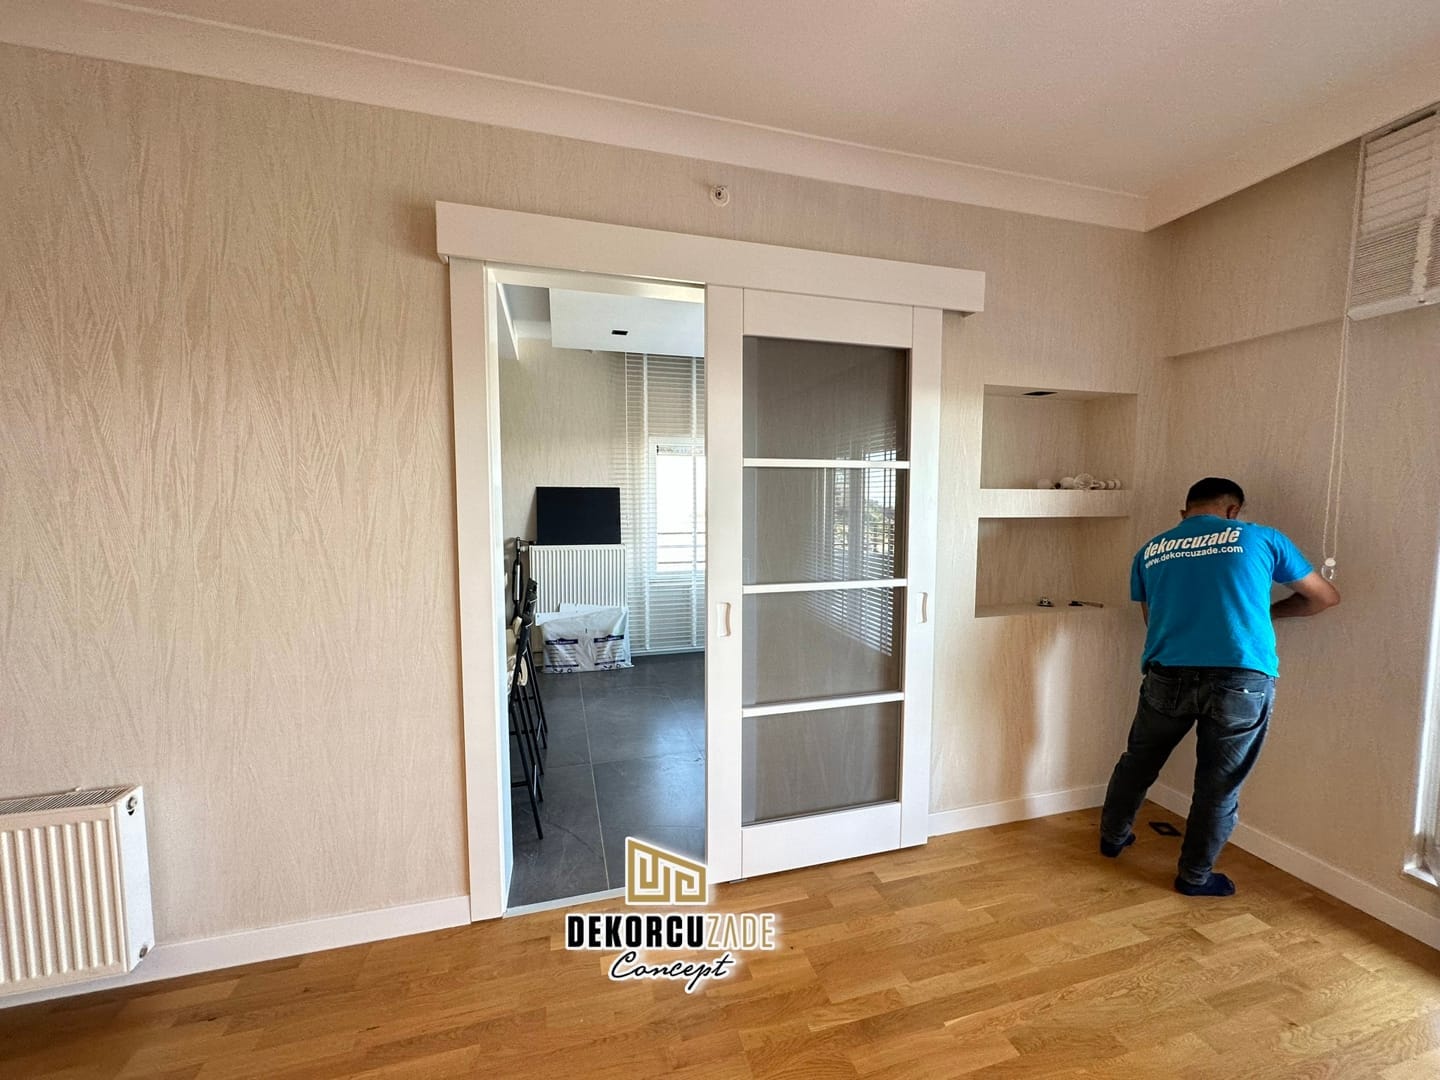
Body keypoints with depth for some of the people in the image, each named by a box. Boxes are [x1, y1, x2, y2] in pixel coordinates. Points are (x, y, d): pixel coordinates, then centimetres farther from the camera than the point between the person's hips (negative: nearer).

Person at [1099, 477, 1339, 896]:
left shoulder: (1150, 551, 12)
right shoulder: (1261, 538, 8)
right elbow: (1325, 597, 21)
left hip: (1168, 676, 2)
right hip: (1241, 680, -1)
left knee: (1138, 760, 22)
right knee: (1219, 784, 15)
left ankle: (1112, 837, 40)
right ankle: (1195, 875, 31)